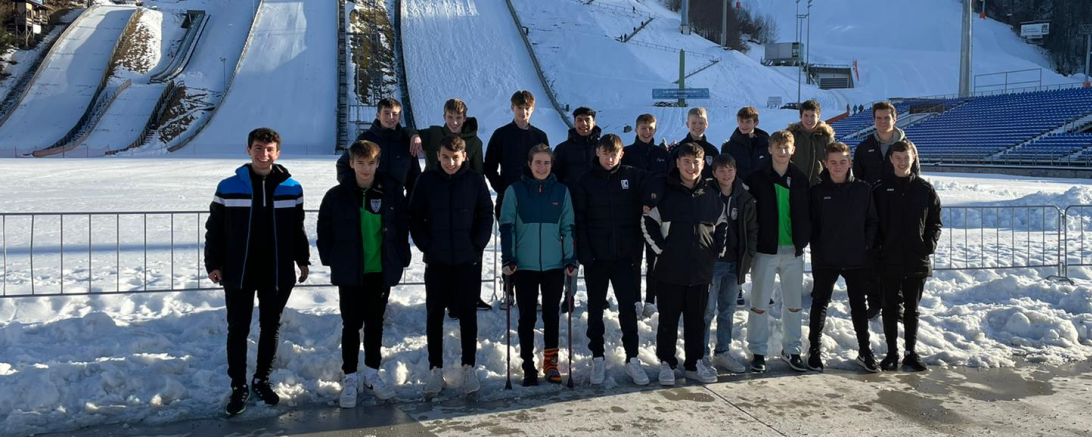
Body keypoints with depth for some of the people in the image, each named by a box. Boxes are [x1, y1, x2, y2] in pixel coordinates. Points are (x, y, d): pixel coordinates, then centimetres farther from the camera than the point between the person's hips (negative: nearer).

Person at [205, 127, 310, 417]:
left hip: (278, 274, 1)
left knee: (271, 329, 12)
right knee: (237, 331, 5)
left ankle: (262, 380, 28)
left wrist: (303, 260, 10)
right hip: (238, 273, -1)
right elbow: (214, 230, 1)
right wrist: (213, 264, -2)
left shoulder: (291, 188, 1)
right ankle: (239, 386, 18)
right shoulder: (229, 187, -4)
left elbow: (298, 229, 10)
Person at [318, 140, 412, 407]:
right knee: (351, 325, 5)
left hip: (382, 272, 1)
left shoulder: (392, 192, -2)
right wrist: (331, 261, -2)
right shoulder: (337, 196, -4)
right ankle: (349, 379, 16)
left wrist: (401, 260, 1)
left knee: (375, 323, 13)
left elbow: (402, 228, 5)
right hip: (349, 274, -1)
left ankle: (372, 375, 25)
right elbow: (324, 232, 2)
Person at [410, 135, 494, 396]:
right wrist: (425, 246, -6)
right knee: (434, 314, 5)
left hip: (468, 260, -1)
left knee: (467, 314, 7)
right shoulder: (427, 180, 0)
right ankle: (435, 369, 15)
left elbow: (486, 215, 2)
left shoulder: (475, 180, -2)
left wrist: (477, 246, -7)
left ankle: (468, 367, 16)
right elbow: (415, 217, 3)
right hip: (436, 261, 1)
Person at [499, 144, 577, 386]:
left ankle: (550, 362, 23)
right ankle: (528, 367, 13)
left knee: (551, 314, 11)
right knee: (527, 317, 5)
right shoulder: (515, 191, -1)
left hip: (554, 265, 2)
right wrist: (508, 258, -8)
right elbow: (507, 226, -1)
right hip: (524, 266, -1)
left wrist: (571, 259, 1)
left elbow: (568, 227, 7)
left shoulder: (561, 191, 4)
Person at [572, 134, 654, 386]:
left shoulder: (633, 176, 2)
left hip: (626, 256, 0)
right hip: (596, 258, 0)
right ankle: (598, 358, 20)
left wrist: (647, 203, -13)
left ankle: (632, 358, 13)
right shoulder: (585, 182, 0)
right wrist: (584, 254, -11)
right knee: (596, 308, 9)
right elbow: (579, 221, -3)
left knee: (628, 307, 2)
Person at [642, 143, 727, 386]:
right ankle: (666, 363, 17)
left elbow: (722, 225, 16)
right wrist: (661, 249, -8)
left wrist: (717, 250, 6)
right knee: (668, 320, 5)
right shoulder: (665, 192, -4)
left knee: (697, 320, 12)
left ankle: (694, 364, 23)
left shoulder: (711, 194, 6)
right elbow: (647, 223, -2)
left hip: (702, 271, 3)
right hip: (670, 270, -3)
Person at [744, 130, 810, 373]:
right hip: (766, 249, -3)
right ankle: (758, 351, 12)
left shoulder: (801, 180, 6)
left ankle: (791, 350, 22)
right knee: (760, 303, 2)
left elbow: (807, 213, 11)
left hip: (794, 250, 3)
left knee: (794, 303, 10)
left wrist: (804, 239, 1)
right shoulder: (757, 180, -2)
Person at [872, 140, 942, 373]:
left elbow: (935, 223, 7)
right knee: (890, 308, 7)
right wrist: (877, 248, -7)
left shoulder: (925, 189, 3)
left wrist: (930, 246, -5)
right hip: (889, 261, -1)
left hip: (917, 261, 1)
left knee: (912, 309, 11)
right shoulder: (880, 189, 0)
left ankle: (911, 353, 20)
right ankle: (892, 353, 16)